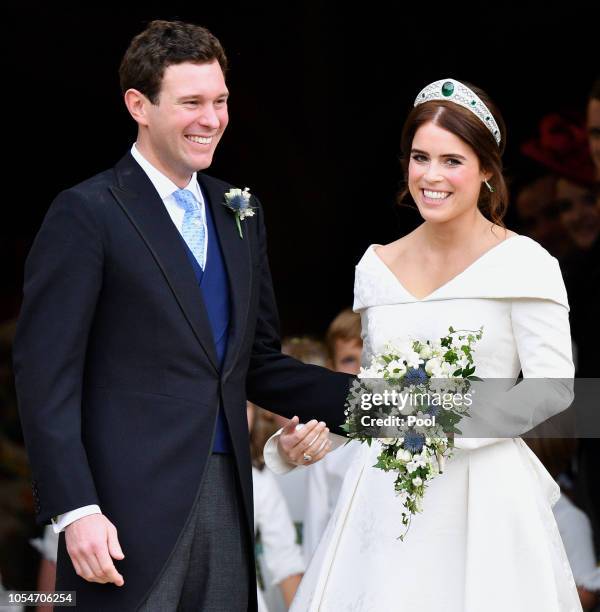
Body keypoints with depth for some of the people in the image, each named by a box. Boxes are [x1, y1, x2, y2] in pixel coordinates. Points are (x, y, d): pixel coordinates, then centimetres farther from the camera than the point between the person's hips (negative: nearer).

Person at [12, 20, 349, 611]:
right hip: (127, 508, -6)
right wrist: (75, 511, -17)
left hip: (226, 496, 6)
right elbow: (46, 377, -10)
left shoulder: (240, 213, 15)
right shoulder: (85, 214, -6)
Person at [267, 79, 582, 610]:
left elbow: (554, 387, -9)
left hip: (483, 494, -4)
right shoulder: (378, 265, 10)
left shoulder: (523, 263, -5)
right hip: (386, 495, 4)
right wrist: (303, 438, 4)